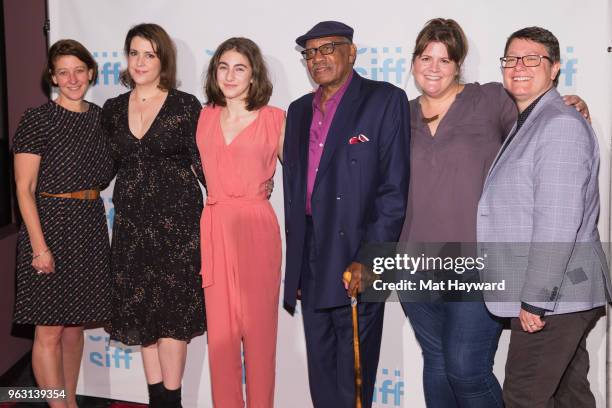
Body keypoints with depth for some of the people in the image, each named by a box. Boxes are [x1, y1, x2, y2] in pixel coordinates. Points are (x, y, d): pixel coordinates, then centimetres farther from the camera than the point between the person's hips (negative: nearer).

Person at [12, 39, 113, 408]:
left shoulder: (99, 117, 8)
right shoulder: (37, 120, -8)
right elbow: (24, 189, -11)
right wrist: (39, 246, -16)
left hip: (90, 227, 6)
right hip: (50, 226, -6)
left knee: (75, 326, 14)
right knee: (49, 332, -1)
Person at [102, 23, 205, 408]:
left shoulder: (185, 105, -3)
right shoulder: (113, 109, 10)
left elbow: (202, 163, -4)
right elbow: (108, 167, 18)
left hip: (177, 218, -4)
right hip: (131, 222, 5)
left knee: (173, 310, 0)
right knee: (141, 310, 9)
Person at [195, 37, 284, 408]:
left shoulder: (275, 119, 0)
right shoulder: (204, 117, 10)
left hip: (256, 229, -3)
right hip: (214, 228, 3)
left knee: (259, 328, 4)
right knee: (220, 330, 8)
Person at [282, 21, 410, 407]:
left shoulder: (386, 100, -5)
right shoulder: (299, 110, 15)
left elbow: (395, 189, -10)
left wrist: (369, 259, -17)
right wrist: (295, 263, 13)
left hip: (357, 260, -6)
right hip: (310, 263, 6)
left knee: (353, 375, 4)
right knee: (321, 374, 15)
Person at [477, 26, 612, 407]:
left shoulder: (561, 125, -14)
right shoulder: (526, 125, 17)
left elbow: (558, 222, -22)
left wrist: (535, 299, -21)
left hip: (553, 295, -10)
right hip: (558, 295, 10)